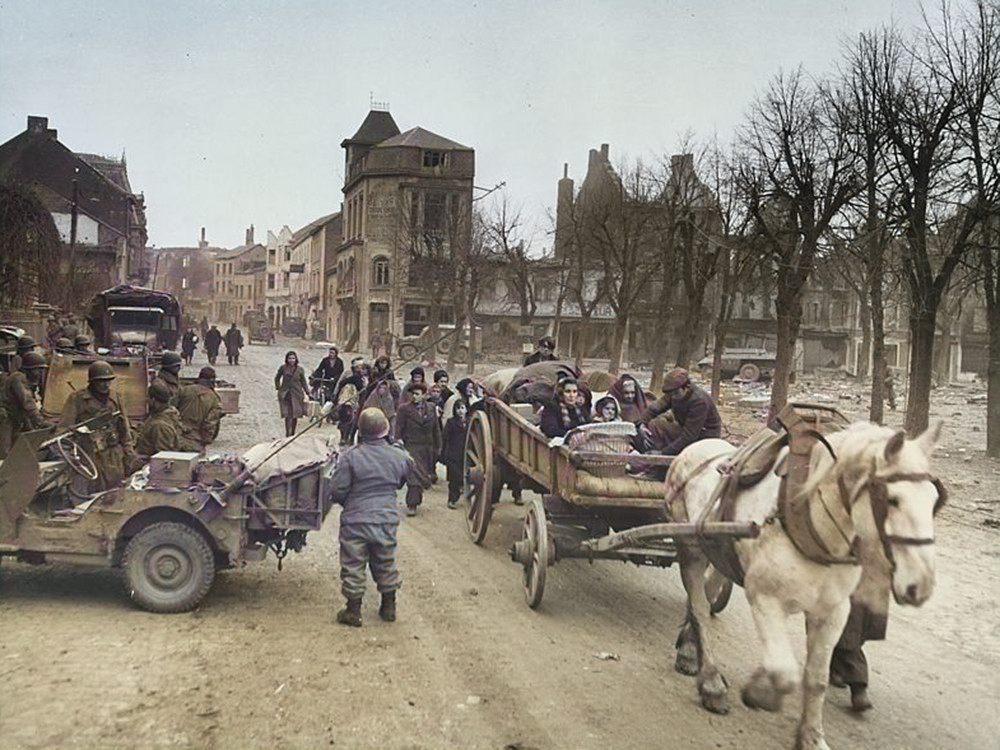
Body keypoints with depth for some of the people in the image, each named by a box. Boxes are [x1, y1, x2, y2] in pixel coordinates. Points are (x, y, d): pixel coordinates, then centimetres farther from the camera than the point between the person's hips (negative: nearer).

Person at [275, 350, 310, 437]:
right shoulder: (283, 368, -1)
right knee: (287, 415, -8)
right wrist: (278, 388, 11)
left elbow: (303, 382, 9)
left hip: (297, 394, 1)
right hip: (285, 395, -1)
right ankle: (288, 434, -2)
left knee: (295, 415, 4)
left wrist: (308, 392, 6)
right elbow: (277, 378, 15)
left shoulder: (300, 369, 0)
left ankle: (293, 433, 20)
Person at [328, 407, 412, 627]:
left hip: (356, 520, -3)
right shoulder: (399, 456, -2)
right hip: (387, 519, 4)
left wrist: (346, 502, 9)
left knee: (353, 565, 8)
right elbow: (401, 482, 16)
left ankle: (353, 611, 14)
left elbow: (337, 491, -11)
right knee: (385, 564, 18)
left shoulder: (350, 456, -14)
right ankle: (389, 607, 28)